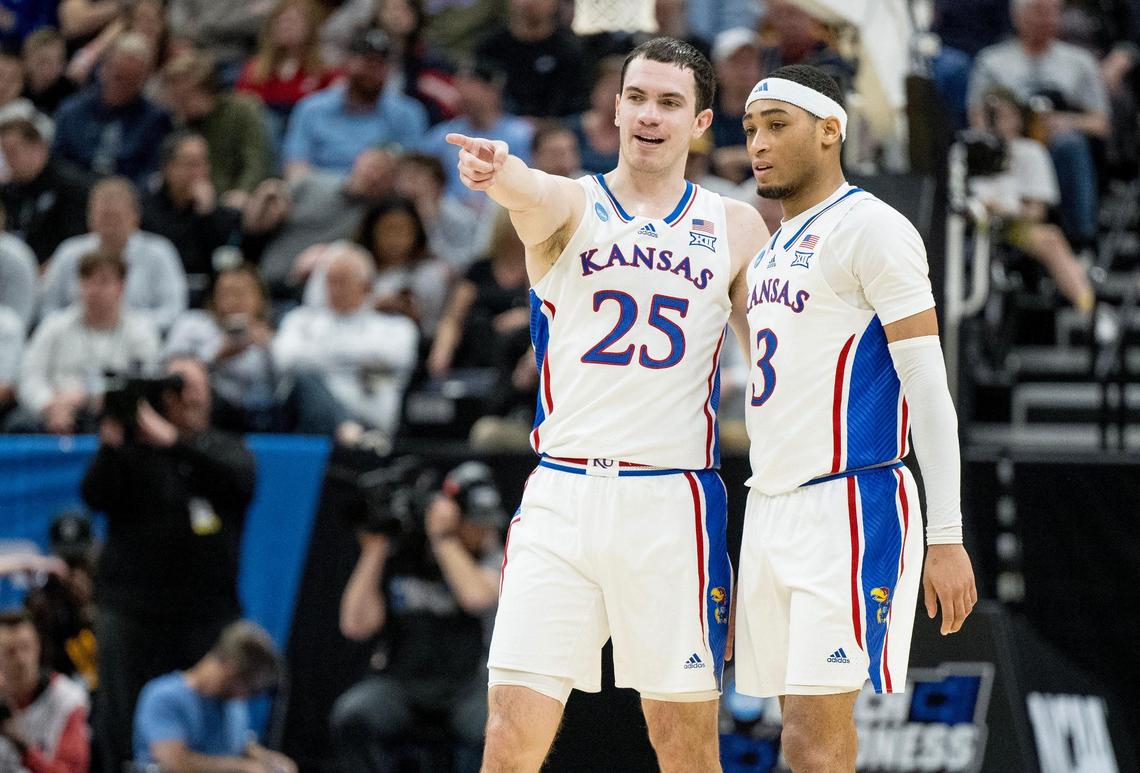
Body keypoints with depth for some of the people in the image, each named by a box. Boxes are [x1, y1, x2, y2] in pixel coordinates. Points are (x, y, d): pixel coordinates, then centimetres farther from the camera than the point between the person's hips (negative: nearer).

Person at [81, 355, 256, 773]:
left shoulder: (227, 448, 12)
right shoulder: (130, 449, 6)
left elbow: (239, 479, -11)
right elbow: (96, 496, -8)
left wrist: (172, 441, -20)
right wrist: (111, 444, -24)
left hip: (208, 615, 2)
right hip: (132, 610, -2)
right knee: (124, 734, -2)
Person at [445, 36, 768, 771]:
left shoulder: (735, 228, 9)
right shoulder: (574, 204, 4)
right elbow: (534, 196, -21)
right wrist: (498, 172, -46)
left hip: (673, 505, 1)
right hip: (562, 495, -1)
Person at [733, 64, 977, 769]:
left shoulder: (870, 229, -7)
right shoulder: (773, 249, 19)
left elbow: (928, 385, -12)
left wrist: (947, 537, -19)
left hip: (849, 507, -9)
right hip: (771, 511, 9)